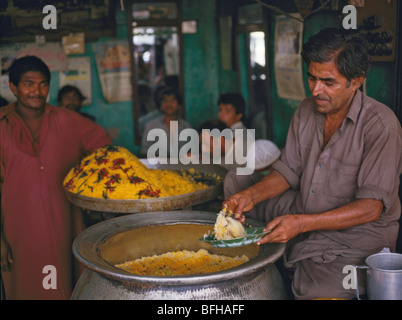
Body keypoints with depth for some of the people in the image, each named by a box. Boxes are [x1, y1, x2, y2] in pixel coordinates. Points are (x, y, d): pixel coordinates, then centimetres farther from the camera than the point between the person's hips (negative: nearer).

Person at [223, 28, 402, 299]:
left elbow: (372, 207, -23)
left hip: (357, 232, -6)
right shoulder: (306, 111, 2)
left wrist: (302, 223, -33)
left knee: (319, 291, -33)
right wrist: (250, 196, -14)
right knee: (237, 182, 4)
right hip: (303, 216, 7)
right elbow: (288, 172, 6)